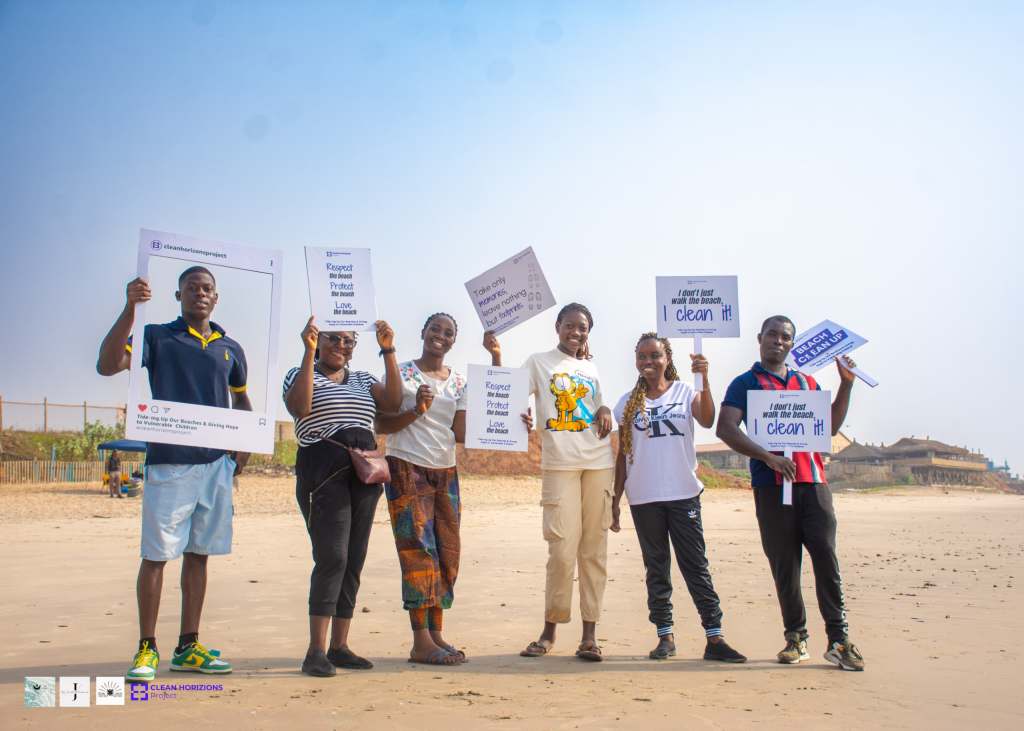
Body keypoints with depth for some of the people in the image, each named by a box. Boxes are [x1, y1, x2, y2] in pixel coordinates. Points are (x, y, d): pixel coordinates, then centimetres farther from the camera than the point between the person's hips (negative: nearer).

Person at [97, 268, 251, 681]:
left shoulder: (230, 349, 15)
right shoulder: (157, 337, 3)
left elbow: (241, 400, 27)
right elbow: (107, 365, -13)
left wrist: (243, 449, 14)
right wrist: (129, 309, -21)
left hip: (217, 464, 4)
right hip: (168, 461, -4)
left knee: (198, 554, 9)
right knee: (157, 555, -1)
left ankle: (188, 647, 18)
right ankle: (146, 649, 11)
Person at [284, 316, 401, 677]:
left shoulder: (363, 380, 20)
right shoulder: (300, 374, 7)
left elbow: (393, 401, 0)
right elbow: (300, 407, -15)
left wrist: (388, 351, -4)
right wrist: (308, 352, -16)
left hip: (364, 473, 5)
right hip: (323, 471, -5)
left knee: (353, 560, 4)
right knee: (332, 557, -16)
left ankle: (339, 645, 11)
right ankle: (316, 650, -13)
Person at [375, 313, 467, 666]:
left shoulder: (459, 382, 11)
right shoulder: (400, 373, -1)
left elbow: (461, 434, 4)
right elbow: (380, 426, -5)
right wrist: (414, 411, -19)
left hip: (446, 472, 5)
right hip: (407, 468, -5)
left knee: (447, 552, 3)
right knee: (419, 550, -10)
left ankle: (436, 633, 11)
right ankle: (421, 642, -9)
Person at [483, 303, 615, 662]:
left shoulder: (591, 368, 19)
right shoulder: (539, 362, 7)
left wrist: (605, 412, 3)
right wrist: (496, 356, -15)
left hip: (598, 463, 4)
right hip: (559, 464, -4)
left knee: (594, 548, 2)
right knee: (563, 549, -8)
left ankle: (589, 634, 8)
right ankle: (550, 629, 7)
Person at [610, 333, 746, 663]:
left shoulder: (685, 392, 2)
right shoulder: (628, 403, 7)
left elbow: (708, 421, -18)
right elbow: (623, 454, 9)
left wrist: (705, 380, -29)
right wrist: (615, 500, 7)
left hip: (683, 494, -2)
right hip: (644, 498, 2)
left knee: (696, 565, 0)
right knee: (656, 568, 8)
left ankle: (714, 638, 3)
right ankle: (665, 636, 15)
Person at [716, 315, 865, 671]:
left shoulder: (806, 382, 20)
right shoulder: (745, 383, 6)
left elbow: (830, 426, 24)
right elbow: (726, 429, -7)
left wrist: (846, 384, 14)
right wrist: (768, 457, -18)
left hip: (813, 481, 3)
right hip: (771, 485, -3)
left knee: (826, 558, -4)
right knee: (784, 565, 2)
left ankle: (839, 640, 0)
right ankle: (796, 638, 13)